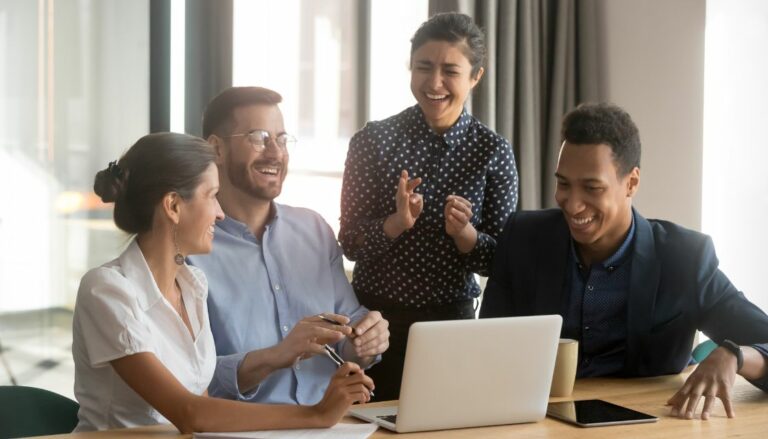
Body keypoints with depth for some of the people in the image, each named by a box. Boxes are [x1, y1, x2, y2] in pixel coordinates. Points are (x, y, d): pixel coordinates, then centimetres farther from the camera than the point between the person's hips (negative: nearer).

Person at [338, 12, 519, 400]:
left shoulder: (493, 150, -5)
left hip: (452, 320, 0)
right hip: (374, 315, 0)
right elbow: (349, 243, -7)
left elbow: (499, 261, -3)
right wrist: (397, 223, -24)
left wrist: (464, 233, -21)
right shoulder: (373, 140, -6)